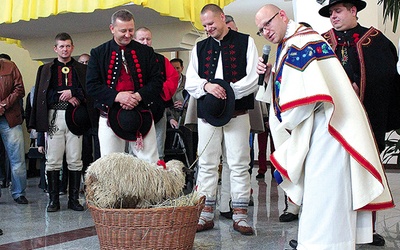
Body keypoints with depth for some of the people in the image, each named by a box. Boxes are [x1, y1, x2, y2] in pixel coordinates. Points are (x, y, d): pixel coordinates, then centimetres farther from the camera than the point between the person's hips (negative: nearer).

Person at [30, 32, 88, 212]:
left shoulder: (82, 69, 14)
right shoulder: (46, 69, 15)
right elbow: (42, 95, 3)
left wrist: (72, 93, -12)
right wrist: (65, 97, -8)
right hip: (53, 117, 0)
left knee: (75, 161, 0)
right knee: (53, 161, 0)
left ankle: (74, 199, 8)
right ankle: (53, 199, 7)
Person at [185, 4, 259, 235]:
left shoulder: (245, 42, 4)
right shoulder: (200, 47, 15)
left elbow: (255, 77, -5)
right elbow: (190, 81, 8)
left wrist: (229, 91, -15)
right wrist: (206, 86, -13)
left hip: (237, 112, -3)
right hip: (206, 113, 3)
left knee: (239, 164, 1)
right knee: (207, 164, 5)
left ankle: (240, 215, 9)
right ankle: (206, 214, 14)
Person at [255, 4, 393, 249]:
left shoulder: (303, 40, -11)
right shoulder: (288, 46, 18)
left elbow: (310, 90, -21)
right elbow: (286, 92, 20)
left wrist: (286, 123, -8)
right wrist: (269, 75, 2)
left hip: (328, 129, -10)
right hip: (315, 134, 10)